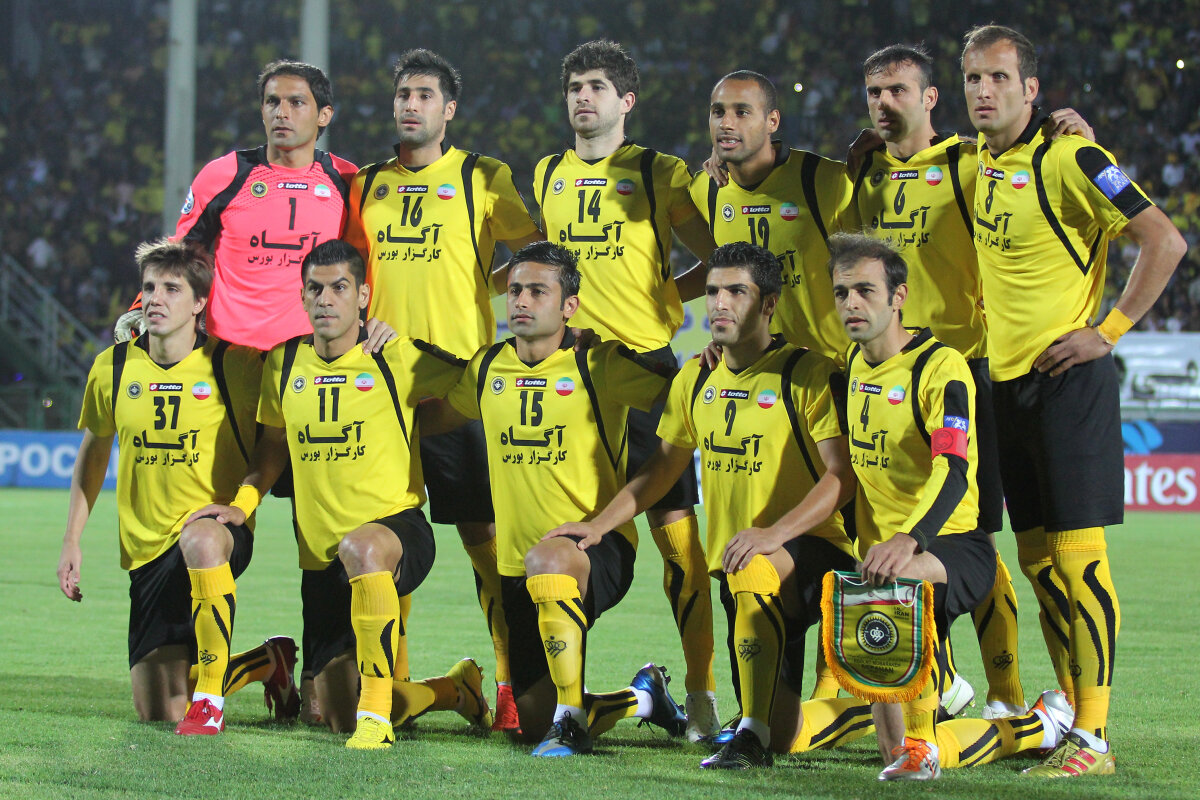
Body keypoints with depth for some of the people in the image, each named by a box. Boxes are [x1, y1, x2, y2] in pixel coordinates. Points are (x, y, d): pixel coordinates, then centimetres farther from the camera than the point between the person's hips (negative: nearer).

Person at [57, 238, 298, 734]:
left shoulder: (233, 366, -9)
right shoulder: (113, 368, 2)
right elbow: (92, 453, 17)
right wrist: (71, 540, 14)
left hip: (220, 523, -4)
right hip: (147, 550, 4)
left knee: (199, 536, -43)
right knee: (157, 711, -1)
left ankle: (211, 694, -29)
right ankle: (268, 662, 27)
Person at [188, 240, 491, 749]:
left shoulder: (396, 359, -6)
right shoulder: (284, 364, 6)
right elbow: (273, 448, 21)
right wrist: (242, 504, 9)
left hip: (397, 525, -5)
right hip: (319, 554, 5)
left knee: (361, 547, -44)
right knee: (339, 719, 3)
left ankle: (377, 712, -36)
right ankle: (454, 689, 33)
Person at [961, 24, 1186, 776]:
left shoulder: (1066, 159, -12)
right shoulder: (979, 162, 11)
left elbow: (1166, 241, -15)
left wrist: (1110, 331, -15)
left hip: (1068, 378, -8)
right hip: (1007, 381, 8)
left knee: (1078, 553, -8)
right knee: (1038, 559, 10)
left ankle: (1094, 736, -6)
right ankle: (1073, 714, 18)